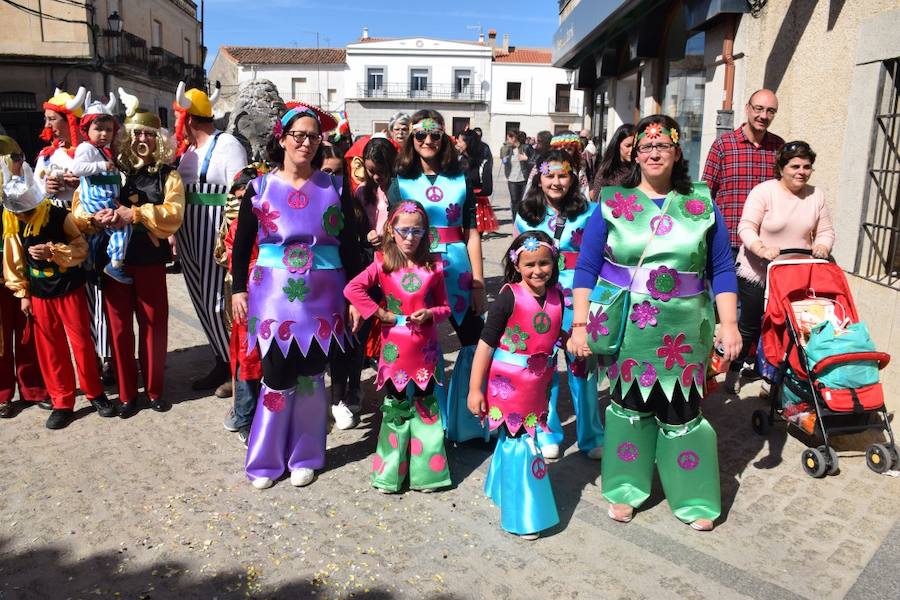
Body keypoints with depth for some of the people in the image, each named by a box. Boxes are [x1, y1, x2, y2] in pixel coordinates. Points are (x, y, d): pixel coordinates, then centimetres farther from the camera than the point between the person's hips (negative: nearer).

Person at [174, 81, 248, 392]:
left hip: (215, 231, -8)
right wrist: (175, 231, 16)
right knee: (200, 299, 10)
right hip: (189, 232, 8)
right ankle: (222, 360, 22)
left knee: (216, 300, -6)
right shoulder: (187, 148, 14)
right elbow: (177, 189, 20)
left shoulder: (227, 145, -10)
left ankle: (235, 365, 10)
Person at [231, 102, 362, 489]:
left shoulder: (335, 188, 3)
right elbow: (242, 242, 9)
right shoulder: (260, 188, 3)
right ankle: (266, 459, 19)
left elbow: (349, 245, 5)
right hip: (273, 294, 0)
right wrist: (238, 289, 4)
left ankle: (304, 457, 25)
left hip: (321, 296, 1)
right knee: (278, 376, 0)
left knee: (311, 375, 7)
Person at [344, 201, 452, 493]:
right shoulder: (383, 263, -5)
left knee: (426, 407, 10)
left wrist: (429, 314, -14)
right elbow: (352, 289, -16)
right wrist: (381, 314, -16)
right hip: (395, 349, -2)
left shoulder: (433, 266, 1)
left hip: (425, 349, 2)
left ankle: (426, 470, 23)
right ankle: (389, 472, 21)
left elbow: (444, 307, 7)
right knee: (396, 407, 9)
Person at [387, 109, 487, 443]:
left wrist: (479, 284, 0)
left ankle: (472, 421, 17)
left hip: (458, 271, 1)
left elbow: (471, 234, 6)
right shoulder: (401, 182, 7)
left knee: (477, 345, 1)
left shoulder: (460, 180, 9)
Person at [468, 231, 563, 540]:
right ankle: (522, 516, 18)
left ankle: (502, 489, 45)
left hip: (538, 387, 5)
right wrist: (475, 389, -14)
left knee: (512, 440, 21)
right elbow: (486, 344, -15)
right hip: (508, 385, -5)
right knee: (519, 442, 1)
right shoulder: (510, 297, -16)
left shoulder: (556, 296, 1)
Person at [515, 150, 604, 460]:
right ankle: (547, 433, 25)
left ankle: (591, 436, 22)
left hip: (579, 300, -1)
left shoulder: (588, 211, 1)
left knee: (583, 365, 4)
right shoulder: (527, 213, 8)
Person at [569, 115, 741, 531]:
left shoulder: (701, 203, 3)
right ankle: (626, 487, 28)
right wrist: (579, 325, -9)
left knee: (681, 409, 5)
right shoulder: (612, 202, 0)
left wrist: (728, 323, -3)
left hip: (682, 330, 1)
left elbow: (722, 269, 5)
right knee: (629, 402, 9)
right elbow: (586, 267, -3)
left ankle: (694, 497, 25)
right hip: (625, 326, 0)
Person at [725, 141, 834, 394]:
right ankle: (734, 369, 25)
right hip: (757, 273, -4)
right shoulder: (764, 191, -9)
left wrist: (822, 247, -12)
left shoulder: (816, 195, 5)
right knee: (750, 325, 7)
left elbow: (825, 231, 10)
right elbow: (746, 227, -15)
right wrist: (762, 250, -31)